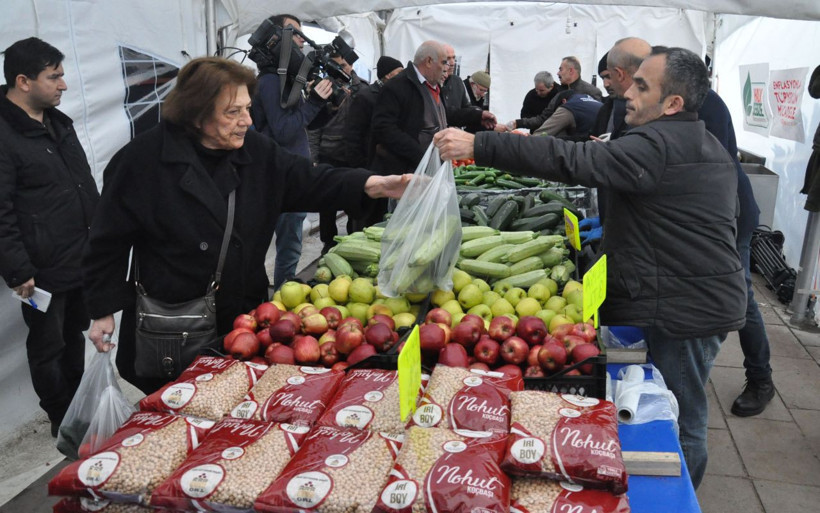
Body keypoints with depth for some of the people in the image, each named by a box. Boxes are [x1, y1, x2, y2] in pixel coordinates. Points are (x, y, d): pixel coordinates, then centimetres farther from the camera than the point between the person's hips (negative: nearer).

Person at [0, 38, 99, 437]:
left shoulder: (57, 121, 10)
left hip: (83, 259, 8)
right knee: (48, 347, 10)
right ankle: (61, 419, 28)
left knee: (75, 335, 21)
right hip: (44, 270, -8)